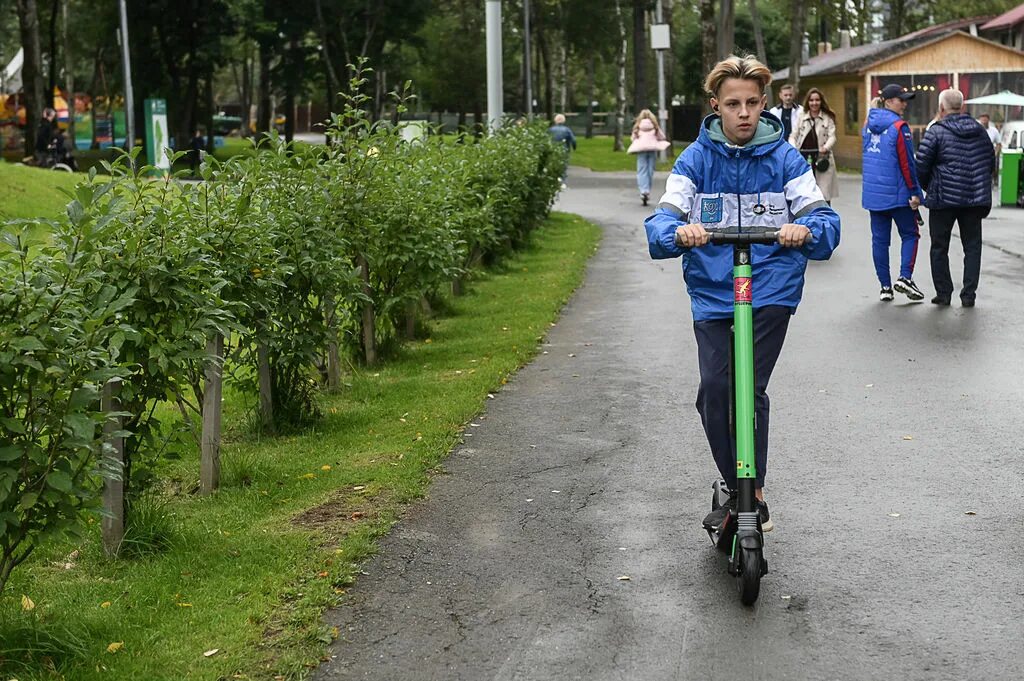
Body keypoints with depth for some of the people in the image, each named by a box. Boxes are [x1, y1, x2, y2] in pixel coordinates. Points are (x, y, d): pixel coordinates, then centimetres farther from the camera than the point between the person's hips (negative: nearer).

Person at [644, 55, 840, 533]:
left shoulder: (784, 159, 2)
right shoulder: (695, 159, 3)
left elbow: (824, 219, -6)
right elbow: (661, 222, -7)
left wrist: (805, 230, -30)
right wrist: (679, 231, -31)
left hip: (771, 288, -1)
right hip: (711, 291, 2)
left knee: (750, 388, -13)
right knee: (714, 390, -7)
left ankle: (754, 494, 3)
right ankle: (737, 490, 14)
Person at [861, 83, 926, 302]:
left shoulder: (869, 125, 9)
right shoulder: (899, 126, -12)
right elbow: (907, 162, -13)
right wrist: (915, 192, -9)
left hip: (872, 192, 6)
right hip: (897, 192, -6)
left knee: (880, 238, 8)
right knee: (910, 234, 8)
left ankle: (885, 286, 10)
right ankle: (905, 277, -6)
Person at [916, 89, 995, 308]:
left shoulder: (936, 132, -9)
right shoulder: (980, 131, 7)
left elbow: (921, 166, -9)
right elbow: (991, 162, 14)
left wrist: (926, 188, 10)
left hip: (944, 199, -4)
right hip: (975, 199, 4)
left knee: (940, 248, 9)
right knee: (972, 247, 10)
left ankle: (943, 293, 10)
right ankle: (968, 295, 7)